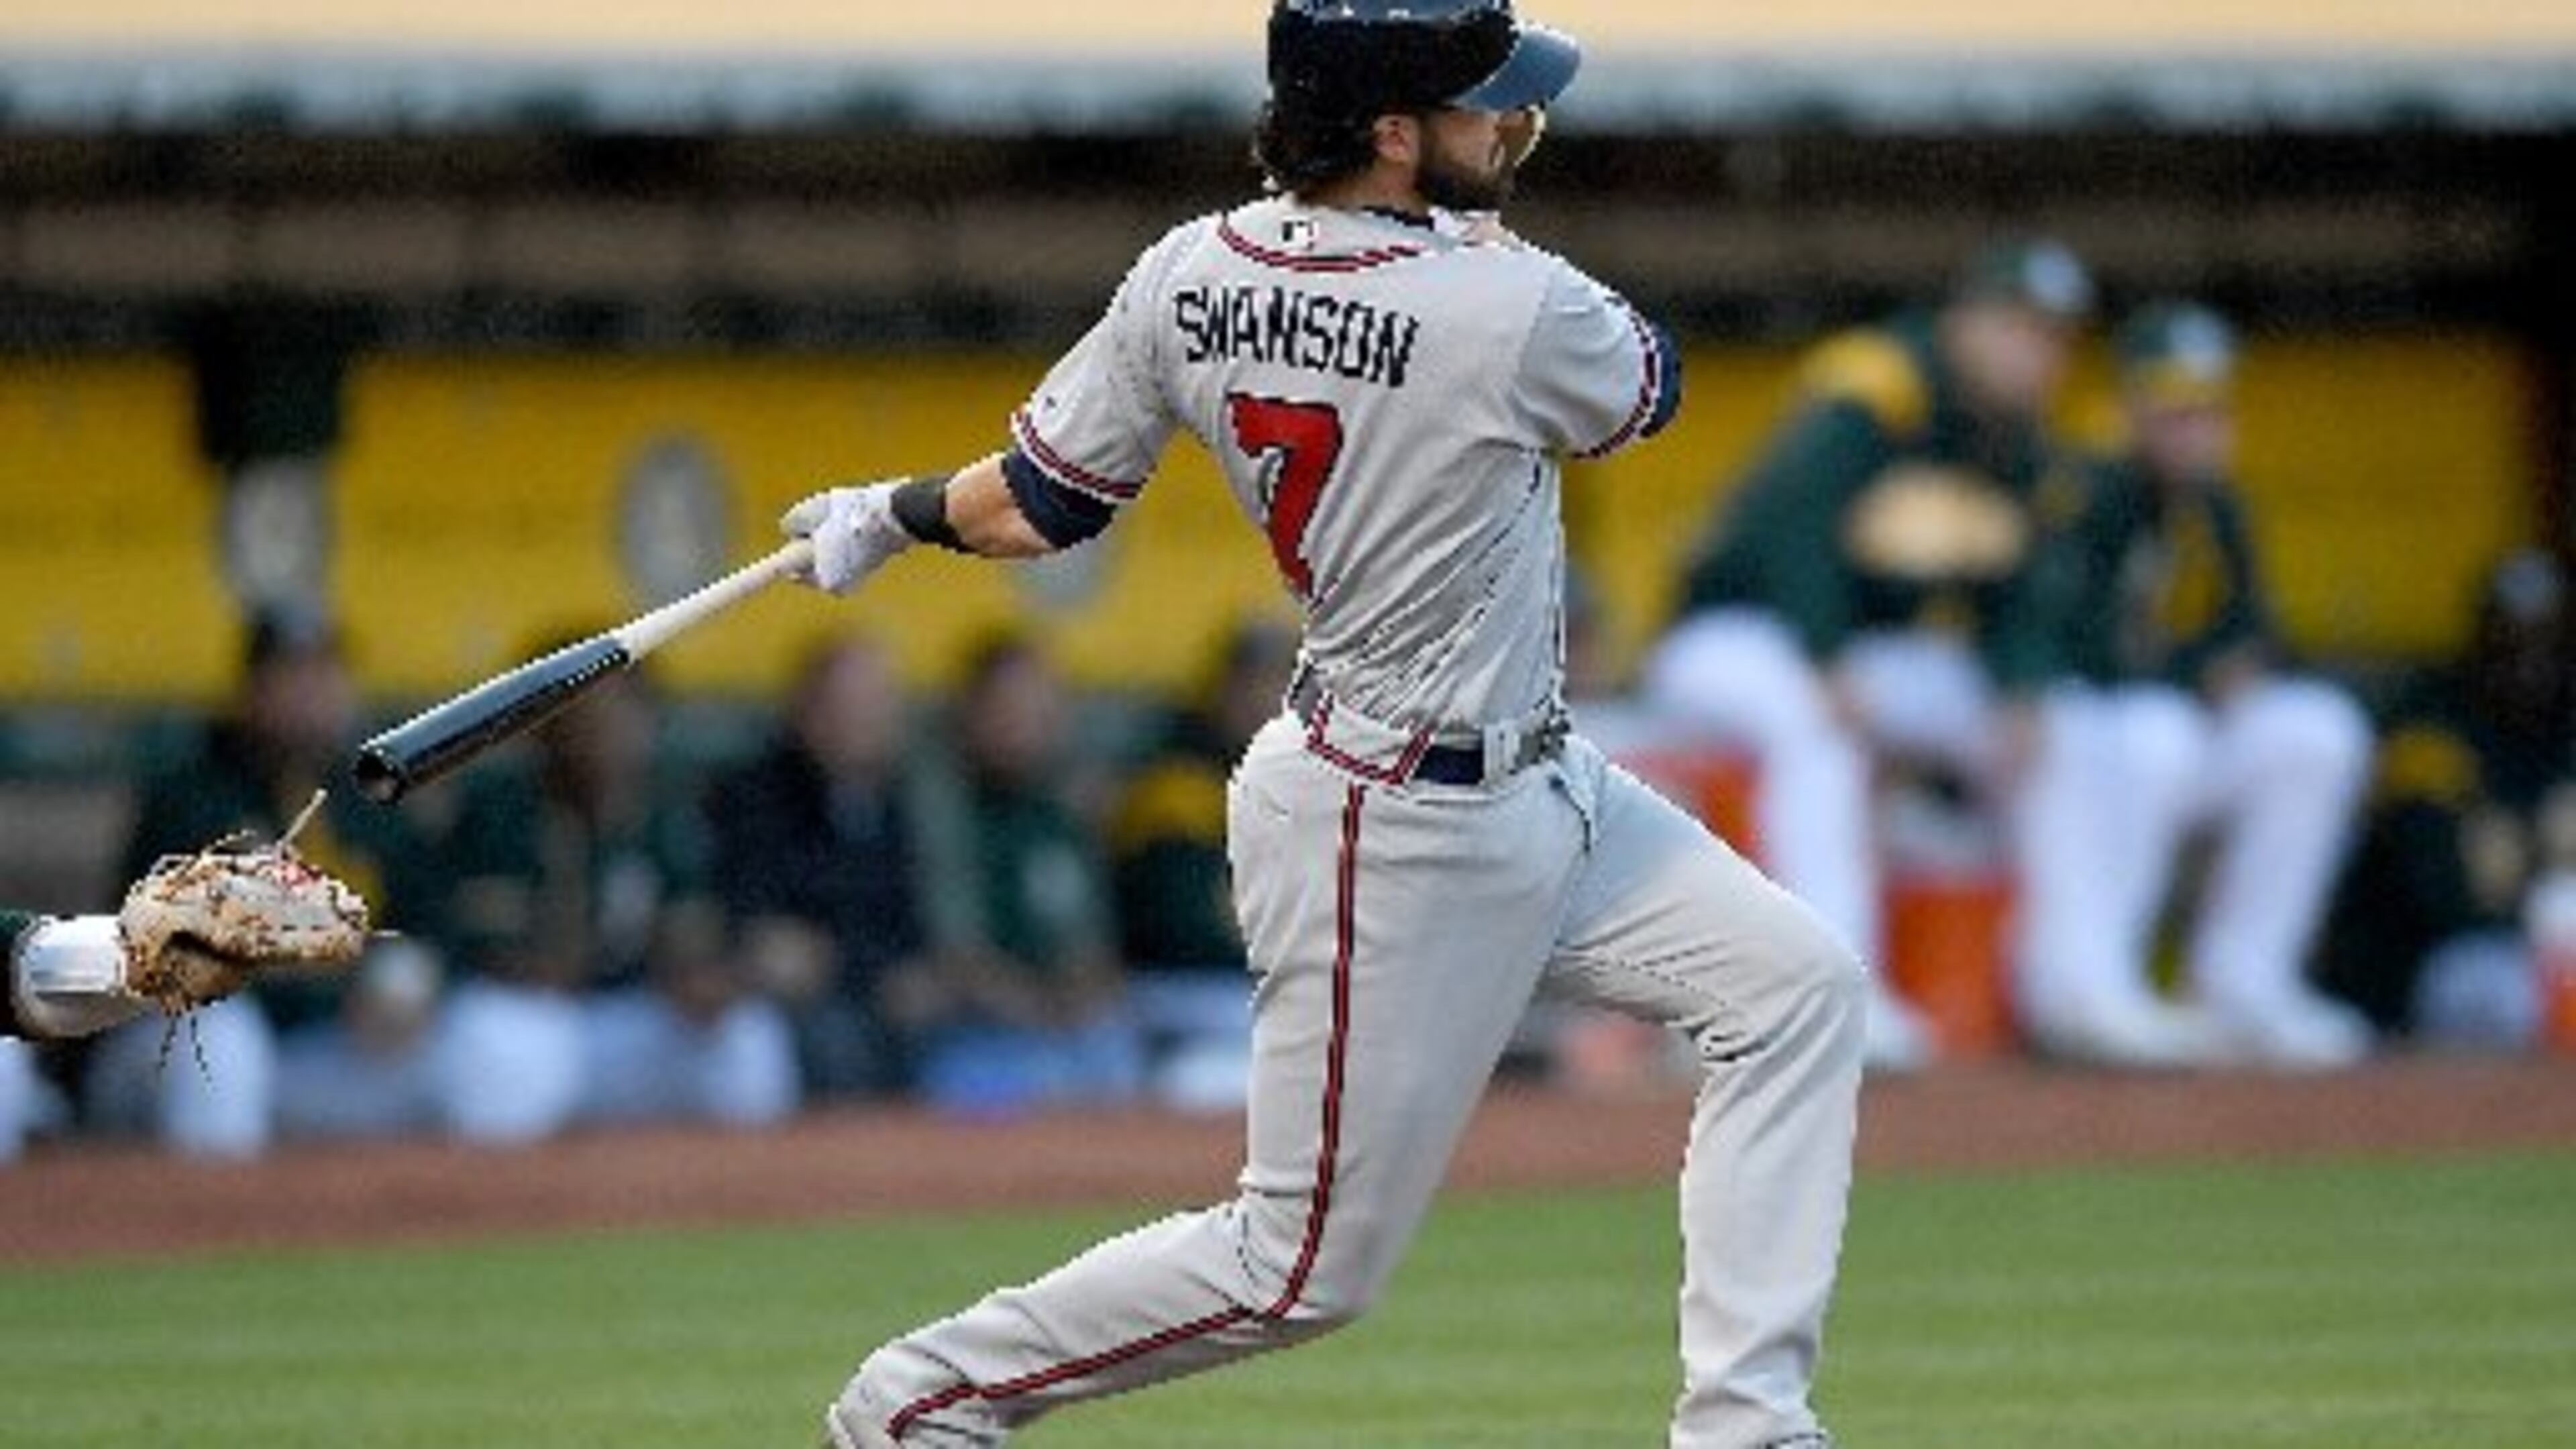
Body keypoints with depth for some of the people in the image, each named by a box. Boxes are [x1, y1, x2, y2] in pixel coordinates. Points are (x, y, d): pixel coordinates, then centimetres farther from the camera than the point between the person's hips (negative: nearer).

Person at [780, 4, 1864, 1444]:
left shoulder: (1193, 273, -6)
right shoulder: (1510, 311, -27)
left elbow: (1039, 504, 4)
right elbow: (1649, 383, -3)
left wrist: (894, 514, 24)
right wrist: (1482, 233, 8)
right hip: (1395, 834, -9)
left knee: (1799, 987, 9)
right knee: (1304, 1267, 3)